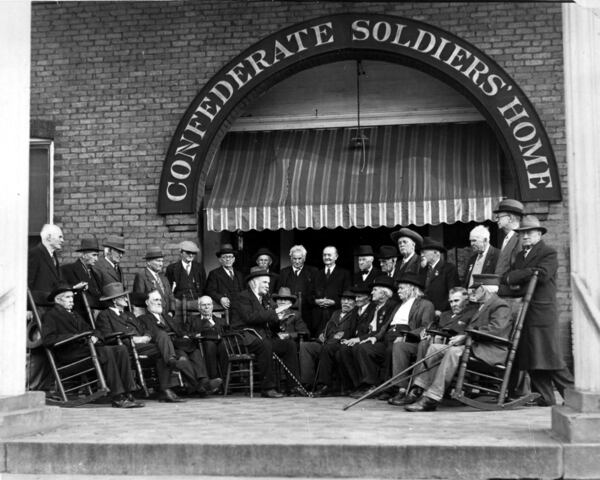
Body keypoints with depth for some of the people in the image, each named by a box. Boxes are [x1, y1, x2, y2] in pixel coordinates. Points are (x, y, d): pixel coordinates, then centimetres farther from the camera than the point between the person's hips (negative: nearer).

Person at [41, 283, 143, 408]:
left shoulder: (74, 314, 32)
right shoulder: (50, 316, 7)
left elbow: (88, 330, 25)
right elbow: (48, 339, -10)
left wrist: (95, 336, -2)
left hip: (85, 346, 8)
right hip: (68, 353, -7)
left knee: (121, 349, -17)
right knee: (106, 351, -32)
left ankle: (128, 393, -24)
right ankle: (117, 398, -34)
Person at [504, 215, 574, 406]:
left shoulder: (549, 253, -2)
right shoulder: (520, 255, 21)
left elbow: (541, 273, -19)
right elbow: (508, 277, 13)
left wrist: (515, 276, -10)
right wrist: (512, 281, -11)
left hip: (542, 313, -7)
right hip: (523, 314, 7)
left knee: (549, 358, -7)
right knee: (531, 360, 6)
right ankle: (545, 399, 12)